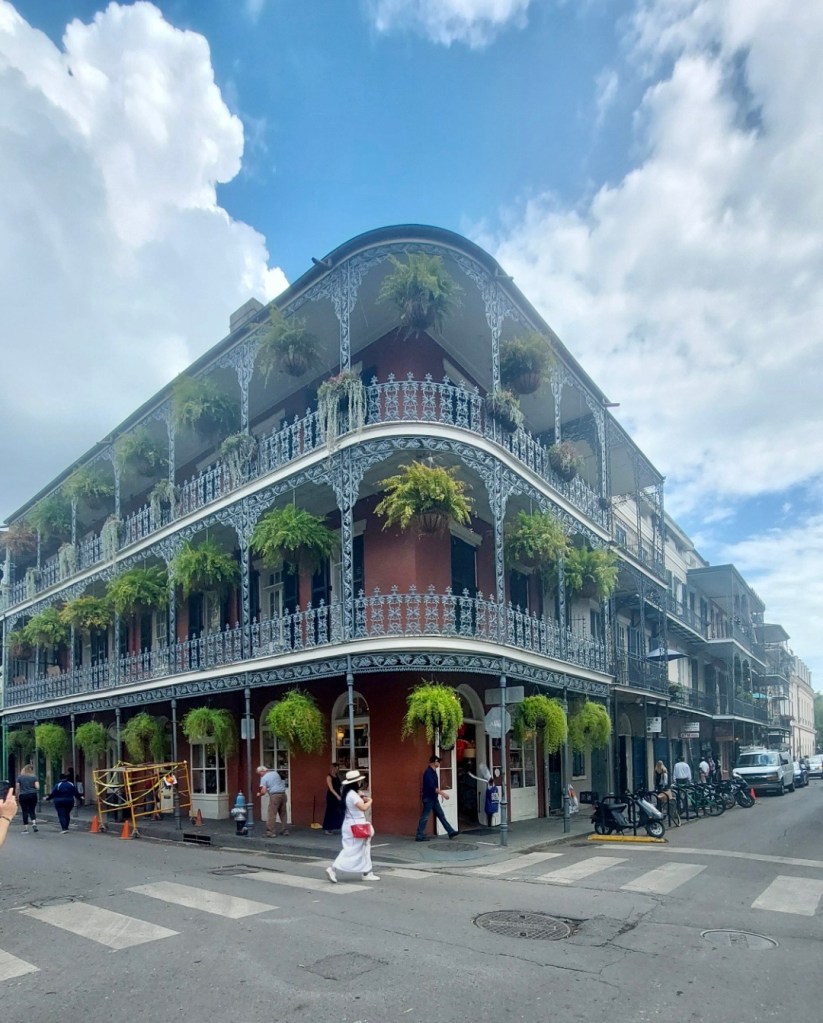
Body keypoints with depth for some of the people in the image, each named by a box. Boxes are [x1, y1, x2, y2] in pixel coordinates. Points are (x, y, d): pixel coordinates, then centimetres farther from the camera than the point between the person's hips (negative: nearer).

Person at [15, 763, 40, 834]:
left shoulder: (20, 777, 1)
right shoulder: (34, 777, 1)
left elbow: (17, 788, -1)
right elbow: (37, 787, -6)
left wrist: (17, 796, 7)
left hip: (23, 796, -1)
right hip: (33, 795, 1)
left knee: (25, 812, 3)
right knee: (32, 810, 16)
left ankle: (26, 829, 4)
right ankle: (34, 823, -5)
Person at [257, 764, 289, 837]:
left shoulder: (264, 778, -3)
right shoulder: (275, 773, 15)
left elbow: (263, 791, -10)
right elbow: (282, 782, 24)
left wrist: (260, 794, 8)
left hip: (274, 795, -7)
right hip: (283, 793, 7)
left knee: (272, 815, -2)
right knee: (283, 814, 15)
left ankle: (271, 832, -5)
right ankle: (285, 830, 19)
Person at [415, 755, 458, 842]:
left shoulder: (433, 771, 11)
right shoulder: (428, 772, -19)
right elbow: (432, 787, -25)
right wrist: (443, 793, -23)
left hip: (434, 798, 10)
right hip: (428, 798, -10)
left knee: (441, 815, 10)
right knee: (425, 817, -3)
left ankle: (451, 832, 13)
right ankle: (419, 836, 4)